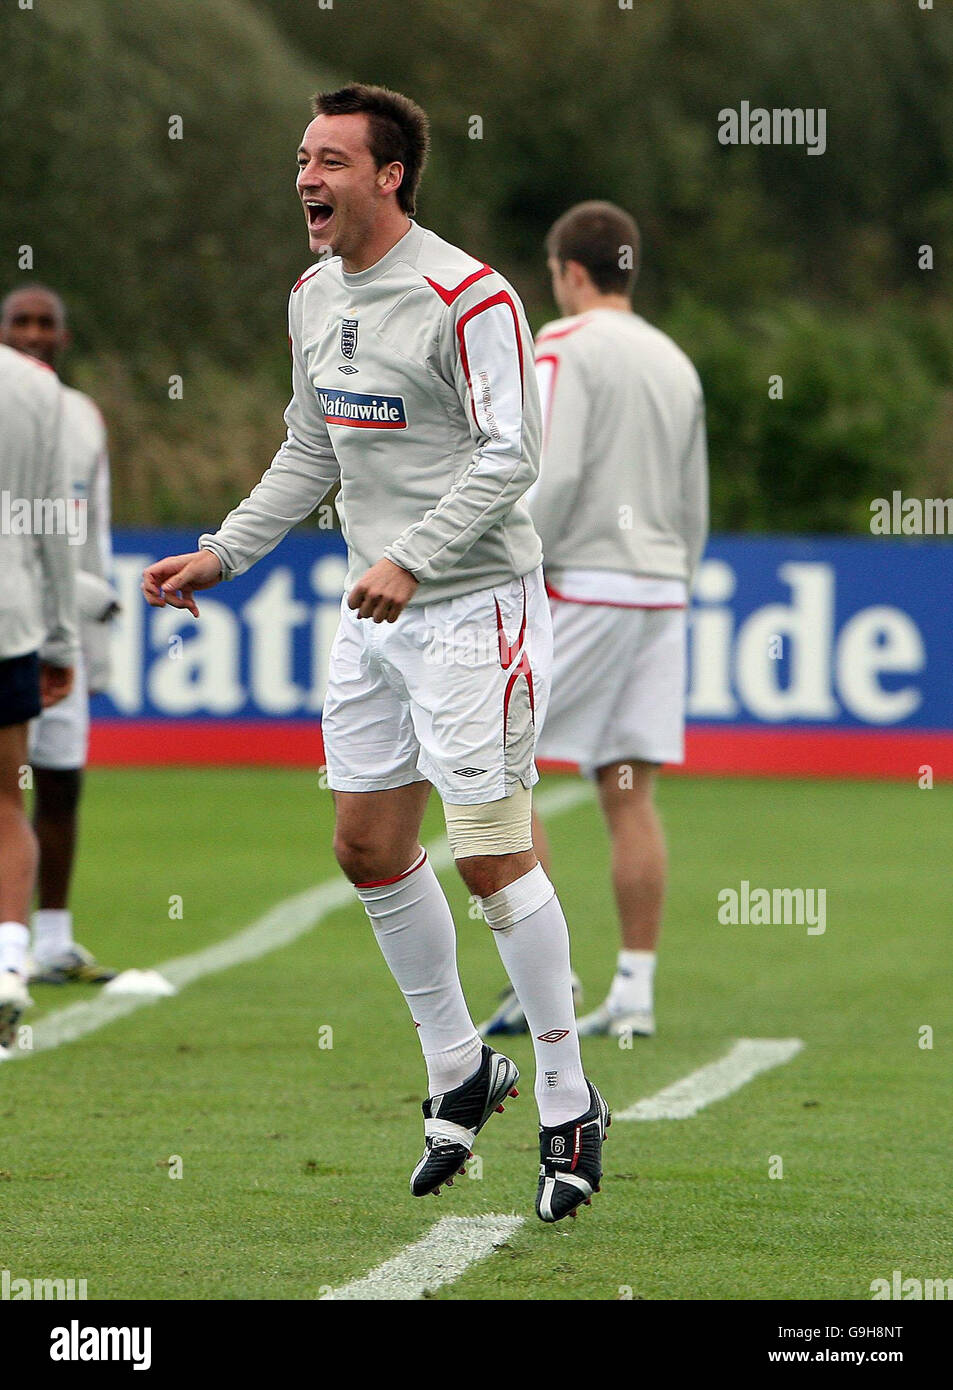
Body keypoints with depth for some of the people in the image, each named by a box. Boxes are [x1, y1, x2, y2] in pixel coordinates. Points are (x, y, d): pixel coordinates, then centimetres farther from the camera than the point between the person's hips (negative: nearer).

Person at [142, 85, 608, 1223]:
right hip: (373, 616, 8)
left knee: (492, 858, -8)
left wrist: (413, 559, -28)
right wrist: (221, 554, 13)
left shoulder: (466, 297, -16)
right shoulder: (314, 298, 10)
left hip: (473, 605, -8)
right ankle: (458, 1073, 25)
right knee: (369, 849, 10)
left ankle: (569, 1107, 3)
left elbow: (509, 455, -20)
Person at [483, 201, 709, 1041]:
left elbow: (551, 477, -17)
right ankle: (634, 992, 0)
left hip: (582, 586, -7)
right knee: (630, 797, 5)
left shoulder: (564, 347, -5)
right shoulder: (676, 363, 17)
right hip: (661, 592, 7)